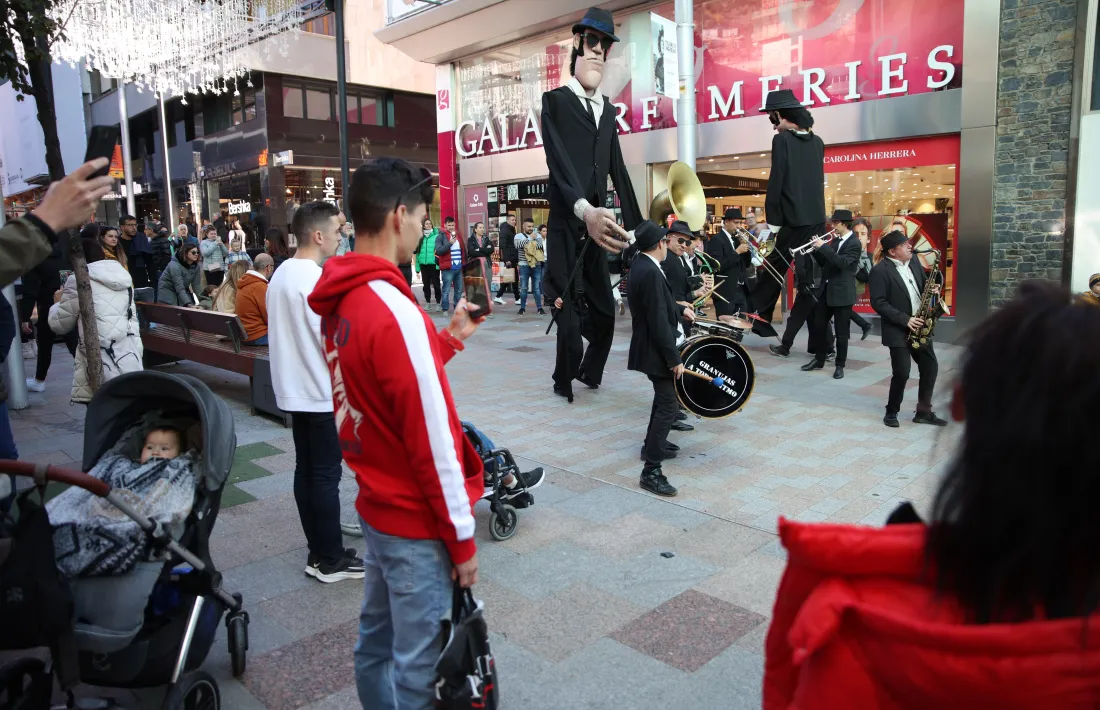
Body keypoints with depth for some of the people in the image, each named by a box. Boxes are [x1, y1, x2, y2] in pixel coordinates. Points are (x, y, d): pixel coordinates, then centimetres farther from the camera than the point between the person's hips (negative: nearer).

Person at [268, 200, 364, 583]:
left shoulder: (281, 274, 10)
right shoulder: (317, 280, -20)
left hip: (295, 390, 9)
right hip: (322, 392, -9)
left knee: (306, 470, 13)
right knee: (326, 475, -1)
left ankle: (318, 551, 23)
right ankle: (331, 560, 10)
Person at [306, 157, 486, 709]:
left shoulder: (340, 301, 3)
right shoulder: (394, 310, -25)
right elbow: (431, 439, -23)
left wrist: (450, 337, 13)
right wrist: (462, 538, -14)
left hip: (374, 504, 9)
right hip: (416, 523, -9)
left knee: (376, 639, 23)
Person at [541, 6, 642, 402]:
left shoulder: (608, 110, 18)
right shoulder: (555, 101, -2)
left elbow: (618, 171, 19)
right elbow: (558, 164, -18)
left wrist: (638, 226, 16)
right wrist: (584, 209, -35)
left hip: (597, 225, 6)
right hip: (566, 227, -6)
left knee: (605, 311, 10)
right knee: (571, 313, -3)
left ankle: (590, 372, 31)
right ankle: (564, 380, 17)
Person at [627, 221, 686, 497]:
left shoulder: (640, 265, 6)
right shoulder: (651, 272, -25)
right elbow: (659, 322, -26)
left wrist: (680, 309, 26)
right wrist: (674, 359, -22)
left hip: (649, 346, 11)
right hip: (656, 350, -11)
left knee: (664, 397, 26)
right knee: (668, 406, -9)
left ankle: (652, 445, 42)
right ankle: (651, 471, -7)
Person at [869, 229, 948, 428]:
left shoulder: (914, 261, 8)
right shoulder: (880, 270, -14)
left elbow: (923, 284, 20)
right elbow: (878, 303, -18)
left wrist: (932, 287, -4)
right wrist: (905, 320, -21)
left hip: (920, 327, 7)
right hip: (898, 330, -7)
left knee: (931, 367, 8)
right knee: (902, 373, -6)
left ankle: (924, 411, 19)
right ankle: (892, 412, 14)